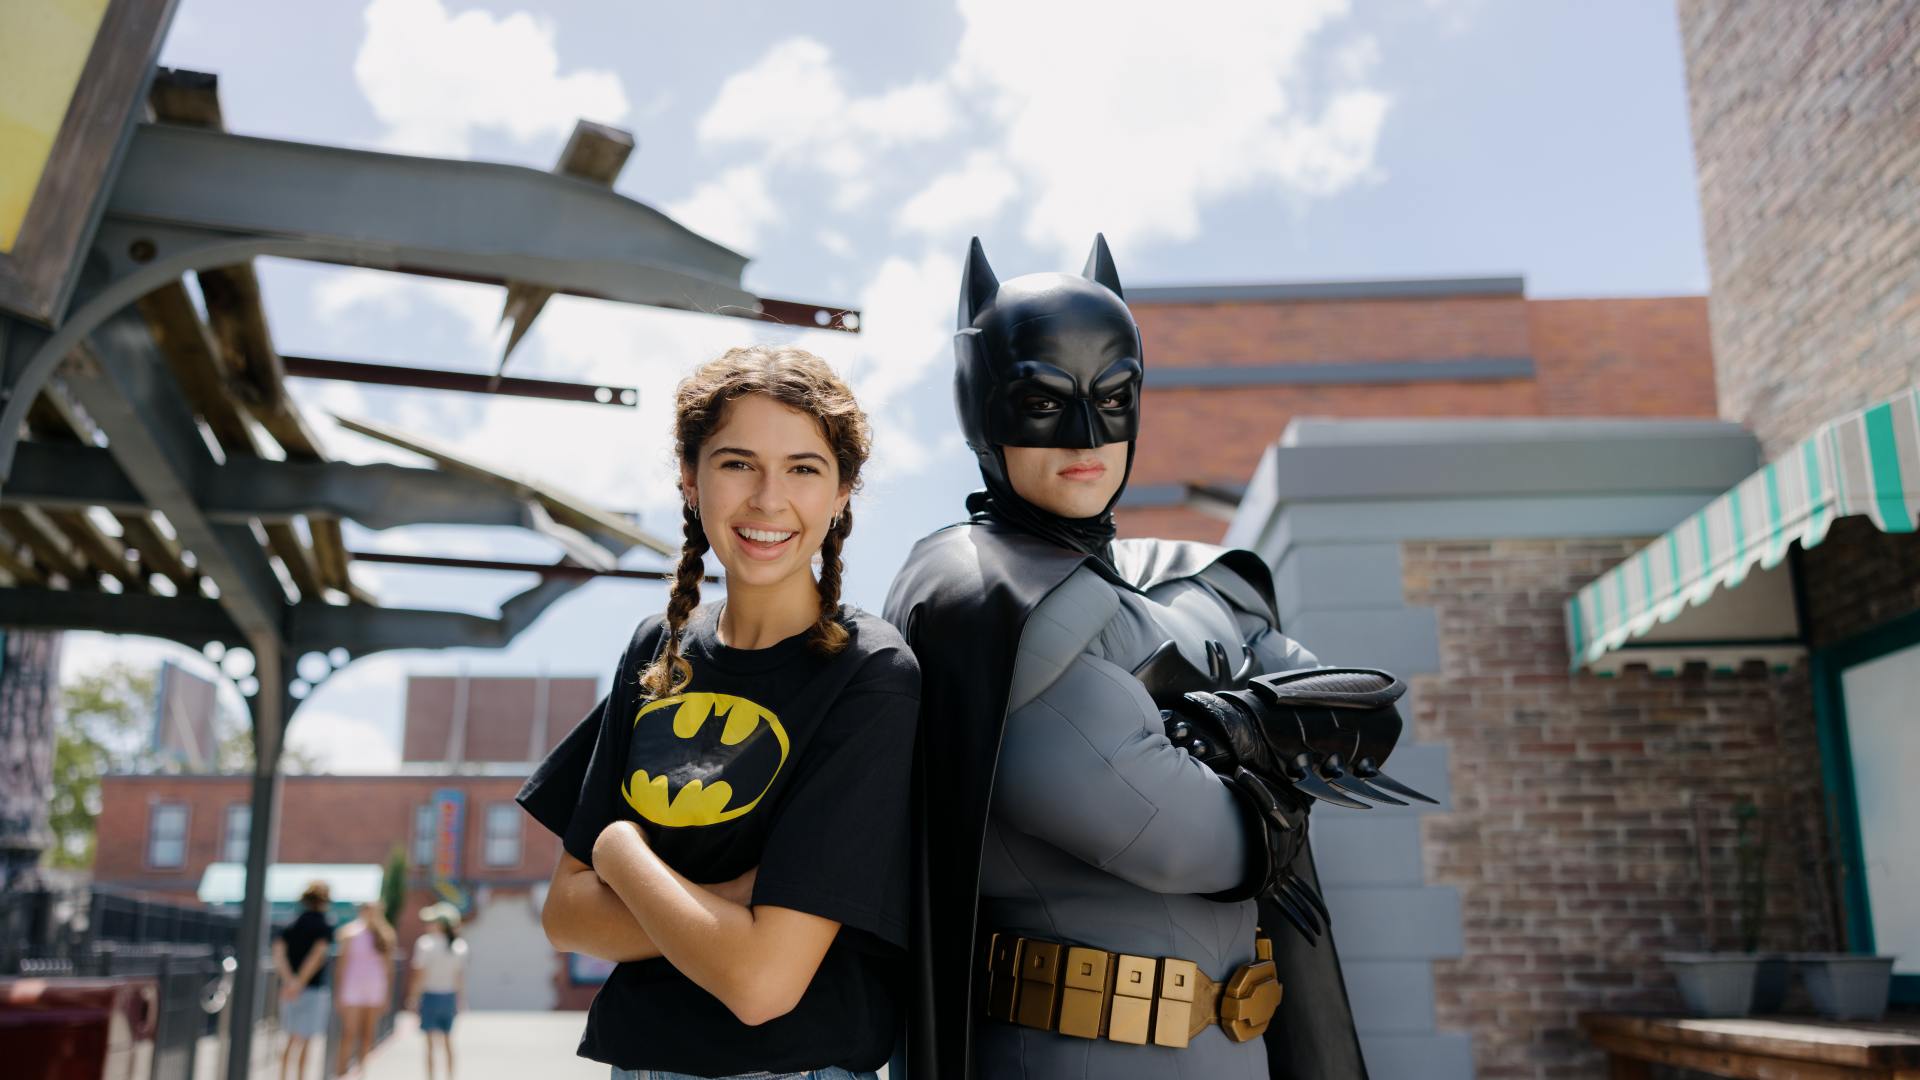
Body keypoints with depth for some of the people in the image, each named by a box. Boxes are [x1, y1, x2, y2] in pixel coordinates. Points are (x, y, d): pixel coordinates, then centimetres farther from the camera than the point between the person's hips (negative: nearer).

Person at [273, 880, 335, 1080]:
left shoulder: (293, 922, 10)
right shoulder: (325, 924, -6)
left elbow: (278, 949, -4)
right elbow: (319, 953, -20)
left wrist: (289, 979, -13)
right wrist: (300, 982, -20)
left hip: (290, 987, 5)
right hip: (313, 989, -5)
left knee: (293, 1040, 17)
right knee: (301, 1041, -3)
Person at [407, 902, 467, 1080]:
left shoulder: (425, 944, -13)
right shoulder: (460, 946, -1)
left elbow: (419, 976, -12)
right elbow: (461, 977, 3)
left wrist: (413, 997, -3)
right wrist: (461, 999, 11)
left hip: (430, 995, -4)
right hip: (449, 996, 4)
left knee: (430, 1042, 1)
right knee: (448, 1040, 16)